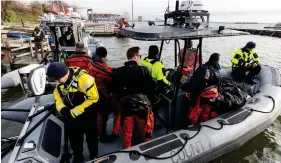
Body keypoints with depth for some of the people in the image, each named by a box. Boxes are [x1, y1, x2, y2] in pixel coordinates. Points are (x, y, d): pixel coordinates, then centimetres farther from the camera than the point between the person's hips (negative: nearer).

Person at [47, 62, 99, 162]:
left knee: (91, 137, 15)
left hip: (87, 114, -6)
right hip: (70, 114, 6)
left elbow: (93, 98, -28)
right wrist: (62, 109, -12)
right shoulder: (62, 77, -9)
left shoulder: (83, 78, -32)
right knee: (74, 137, 21)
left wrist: (74, 112, -24)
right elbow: (57, 93, 5)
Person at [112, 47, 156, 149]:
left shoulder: (117, 72, -4)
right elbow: (152, 87, -11)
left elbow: (114, 89, 3)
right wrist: (150, 100, 7)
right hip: (142, 105, -3)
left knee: (127, 133, 18)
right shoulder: (143, 70, -15)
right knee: (146, 131, 19)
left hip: (125, 105, 3)